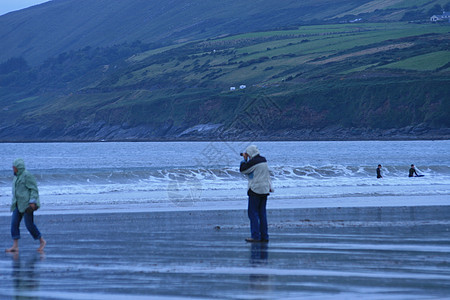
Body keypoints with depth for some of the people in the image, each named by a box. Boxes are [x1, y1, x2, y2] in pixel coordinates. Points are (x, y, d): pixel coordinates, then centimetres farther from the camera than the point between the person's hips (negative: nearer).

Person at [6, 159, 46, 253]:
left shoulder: (27, 175, -11)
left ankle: (42, 241, 12)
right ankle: (15, 246, -5)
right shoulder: (17, 176, 16)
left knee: (29, 224, -6)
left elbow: (34, 189, -14)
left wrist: (32, 202, -22)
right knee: (14, 223, -3)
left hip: (27, 203, -9)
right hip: (18, 204, 9)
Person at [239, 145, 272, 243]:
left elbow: (242, 170, -5)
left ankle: (255, 236, -9)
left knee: (253, 212, -4)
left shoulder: (253, 161, -14)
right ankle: (264, 237, 8)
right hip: (265, 189, 8)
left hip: (255, 189, -8)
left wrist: (245, 159, 3)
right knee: (262, 213, 10)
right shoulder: (263, 160, 11)